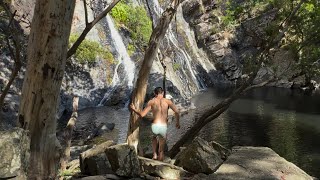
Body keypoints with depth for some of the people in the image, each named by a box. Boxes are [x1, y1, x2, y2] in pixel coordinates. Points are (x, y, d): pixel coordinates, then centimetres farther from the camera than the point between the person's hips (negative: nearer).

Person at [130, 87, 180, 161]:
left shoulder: (151, 102, 5)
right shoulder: (167, 101, 7)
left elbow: (142, 114, 1)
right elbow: (177, 112, -1)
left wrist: (134, 109, 19)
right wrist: (177, 122, 15)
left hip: (155, 126, 1)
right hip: (164, 127, 0)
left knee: (154, 137, 38)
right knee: (161, 151, 21)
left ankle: (155, 154, 25)